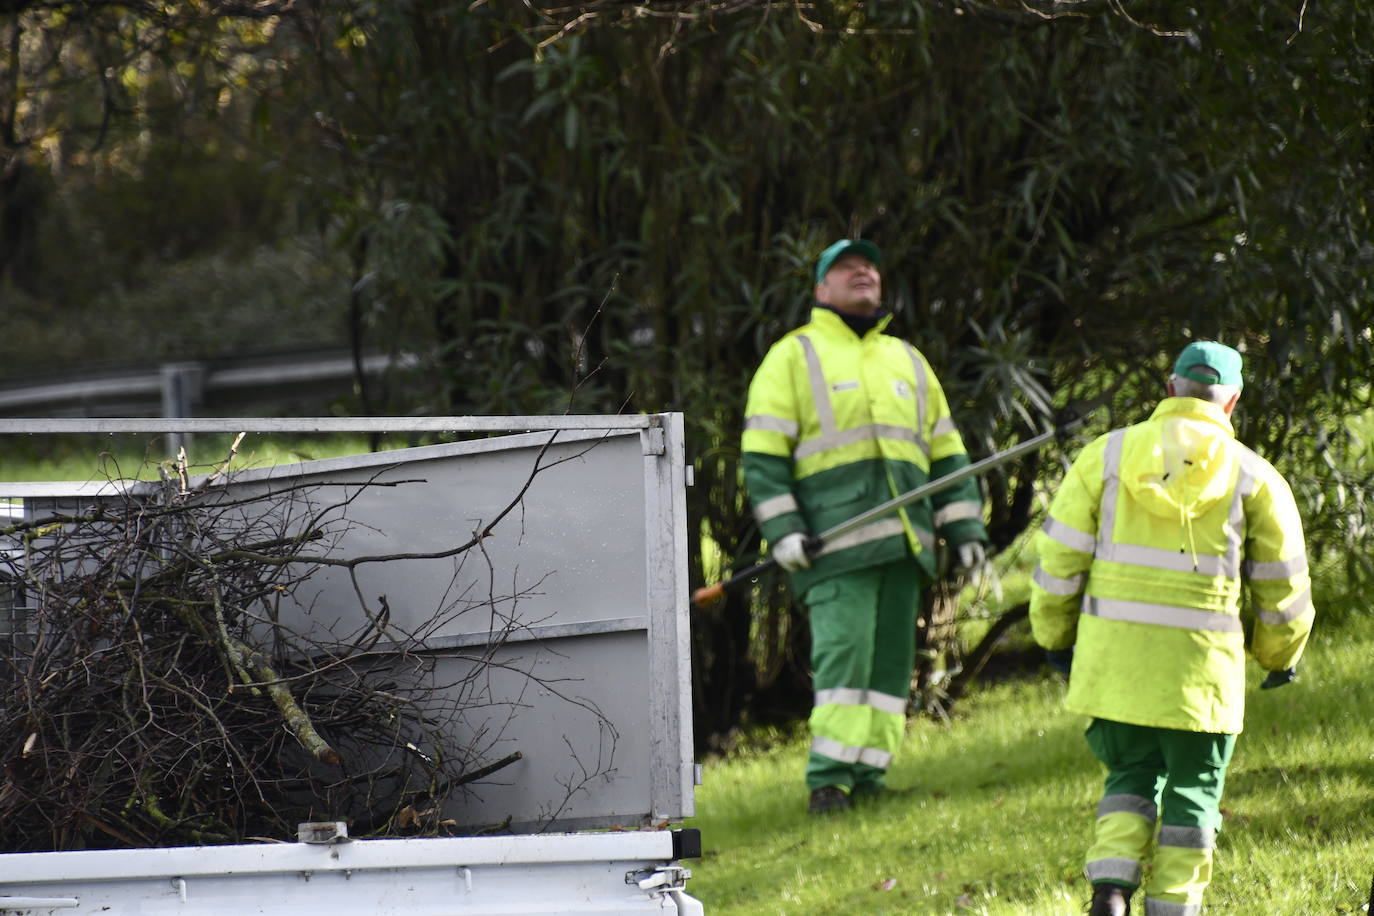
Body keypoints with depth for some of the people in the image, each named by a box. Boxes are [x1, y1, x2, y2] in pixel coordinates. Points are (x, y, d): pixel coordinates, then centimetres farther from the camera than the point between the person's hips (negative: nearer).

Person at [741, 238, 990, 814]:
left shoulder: (907, 361, 25)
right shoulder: (794, 357, 8)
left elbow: (945, 453, 25)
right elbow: (762, 453, 1)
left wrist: (965, 528, 14)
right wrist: (782, 528, -11)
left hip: (903, 542, 5)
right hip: (835, 540, -5)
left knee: (891, 660, 1)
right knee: (843, 652, -16)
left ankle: (867, 776, 4)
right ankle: (829, 780, -15)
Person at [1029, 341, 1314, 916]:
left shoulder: (1107, 456, 2)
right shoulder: (1253, 476, 1)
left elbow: (1060, 559, 3)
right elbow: (1282, 586, 7)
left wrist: (1056, 635, 18)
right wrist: (1280, 655, 25)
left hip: (1114, 656, 2)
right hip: (1200, 668, -1)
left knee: (1131, 777, 16)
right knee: (1191, 795, 11)